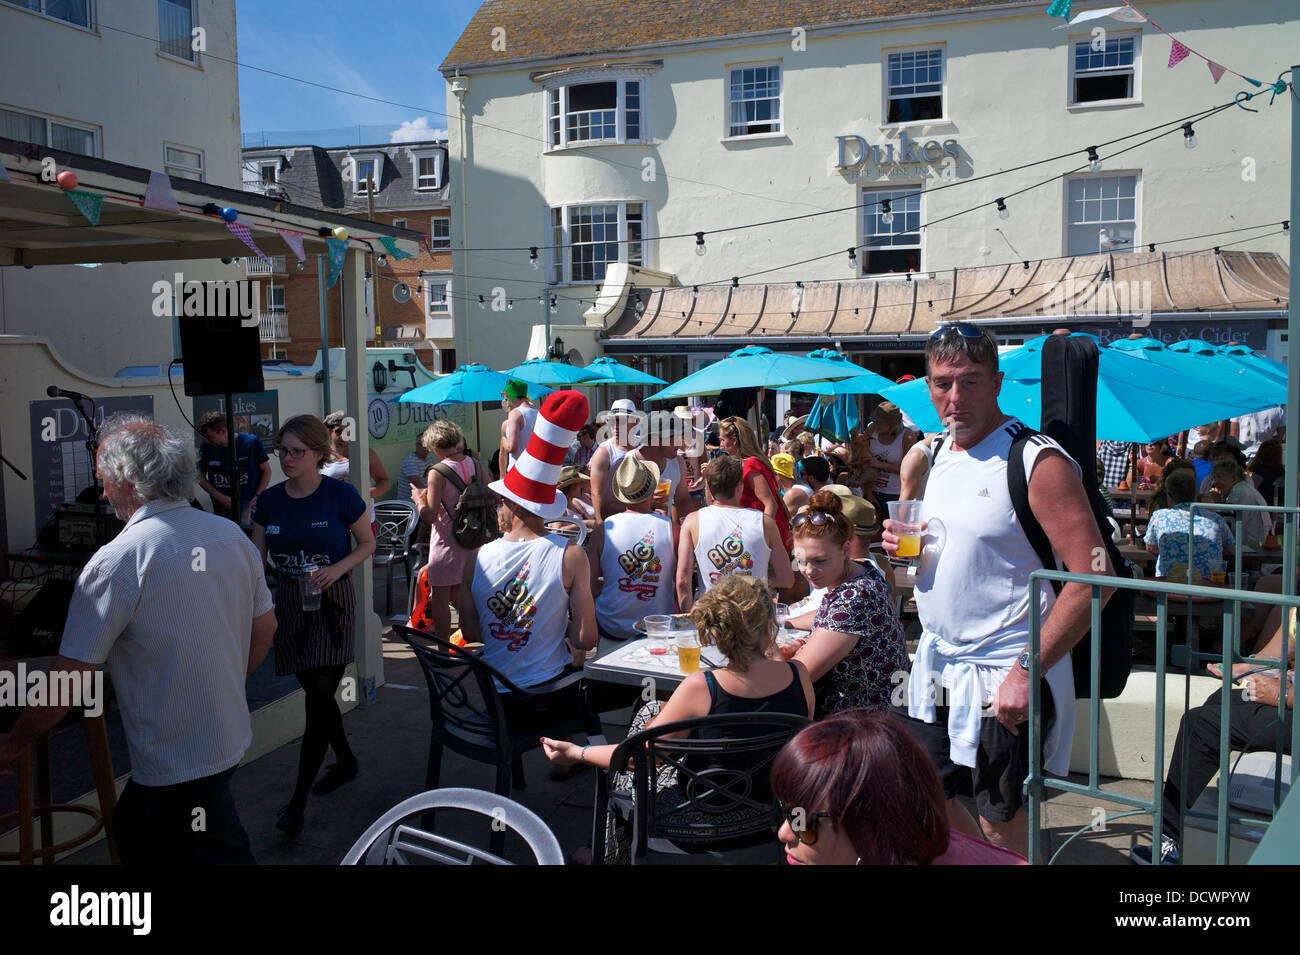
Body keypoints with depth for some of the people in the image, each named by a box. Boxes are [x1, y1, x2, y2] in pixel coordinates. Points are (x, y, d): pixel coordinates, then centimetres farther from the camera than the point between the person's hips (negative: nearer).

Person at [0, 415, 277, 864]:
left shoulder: (116, 562, -20)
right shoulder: (233, 535, -1)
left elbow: (70, 680, -17)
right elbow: (265, 628, 10)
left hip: (176, 765, -7)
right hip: (231, 738, 7)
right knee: (133, 828, 26)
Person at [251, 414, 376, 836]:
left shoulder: (340, 495, -10)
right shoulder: (268, 501, 2)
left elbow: (367, 543, 0)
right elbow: (256, 560, 6)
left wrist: (337, 568, -17)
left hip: (331, 603, -5)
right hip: (290, 603, 5)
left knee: (318, 699, -8)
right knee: (316, 692, 15)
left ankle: (297, 802, -3)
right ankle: (346, 761, 38)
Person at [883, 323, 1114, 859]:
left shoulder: (1038, 462, -17)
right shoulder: (938, 456, 8)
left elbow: (1094, 578, -21)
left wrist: (1028, 671, -24)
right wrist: (906, 546, 0)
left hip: (1002, 679, -8)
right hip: (937, 664, 8)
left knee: (1002, 827, 5)